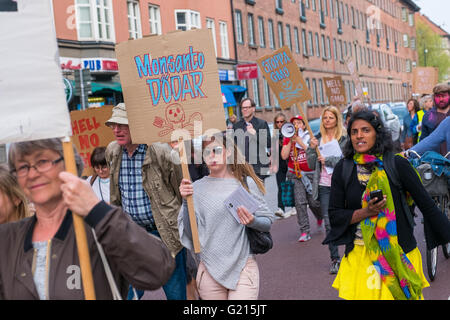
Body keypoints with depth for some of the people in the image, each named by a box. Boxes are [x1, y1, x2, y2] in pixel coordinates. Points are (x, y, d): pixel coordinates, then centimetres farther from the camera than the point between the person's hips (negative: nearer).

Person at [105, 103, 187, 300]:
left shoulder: (161, 151, -16)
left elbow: (182, 189, -8)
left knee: (175, 292, 6)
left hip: (165, 232, -5)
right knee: (128, 292, 11)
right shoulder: (112, 151, 3)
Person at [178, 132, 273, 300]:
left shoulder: (246, 183, -1)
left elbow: (268, 221, 1)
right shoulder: (197, 188, 1)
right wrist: (186, 202, -12)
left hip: (243, 268, -1)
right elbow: (190, 233, 0)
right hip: (209, 270, 2)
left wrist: (252, 221, -20)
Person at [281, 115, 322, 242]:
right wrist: (291, 141, -10)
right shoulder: (288, 139, 7)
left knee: (313, 202, 1)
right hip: (295, 174, 1)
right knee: (300, 202, -11)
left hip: (310, 173, -1)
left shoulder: (309, 137, -1)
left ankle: (320, 216, 37)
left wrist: (300, 142, -16)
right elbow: (284, 156, -4)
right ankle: (305, 231, -6)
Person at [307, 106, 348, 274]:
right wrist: (312, 149, -5)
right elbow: (311, 165, 9)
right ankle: (335, 259, 11)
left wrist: (328, 160, -12)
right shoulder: (317, 139, 11)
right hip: (324, 186, 3)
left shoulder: (345, 138, 0)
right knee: (329, 224, 2)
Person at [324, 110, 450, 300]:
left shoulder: (397, 164, -6)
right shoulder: (343, 169, 0)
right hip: (360, 254, 1)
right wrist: (366, 212, -14)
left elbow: (426, 204, -1)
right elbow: (334, 215, 2)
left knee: (401, 293, 3)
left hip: (400, 253, -1)